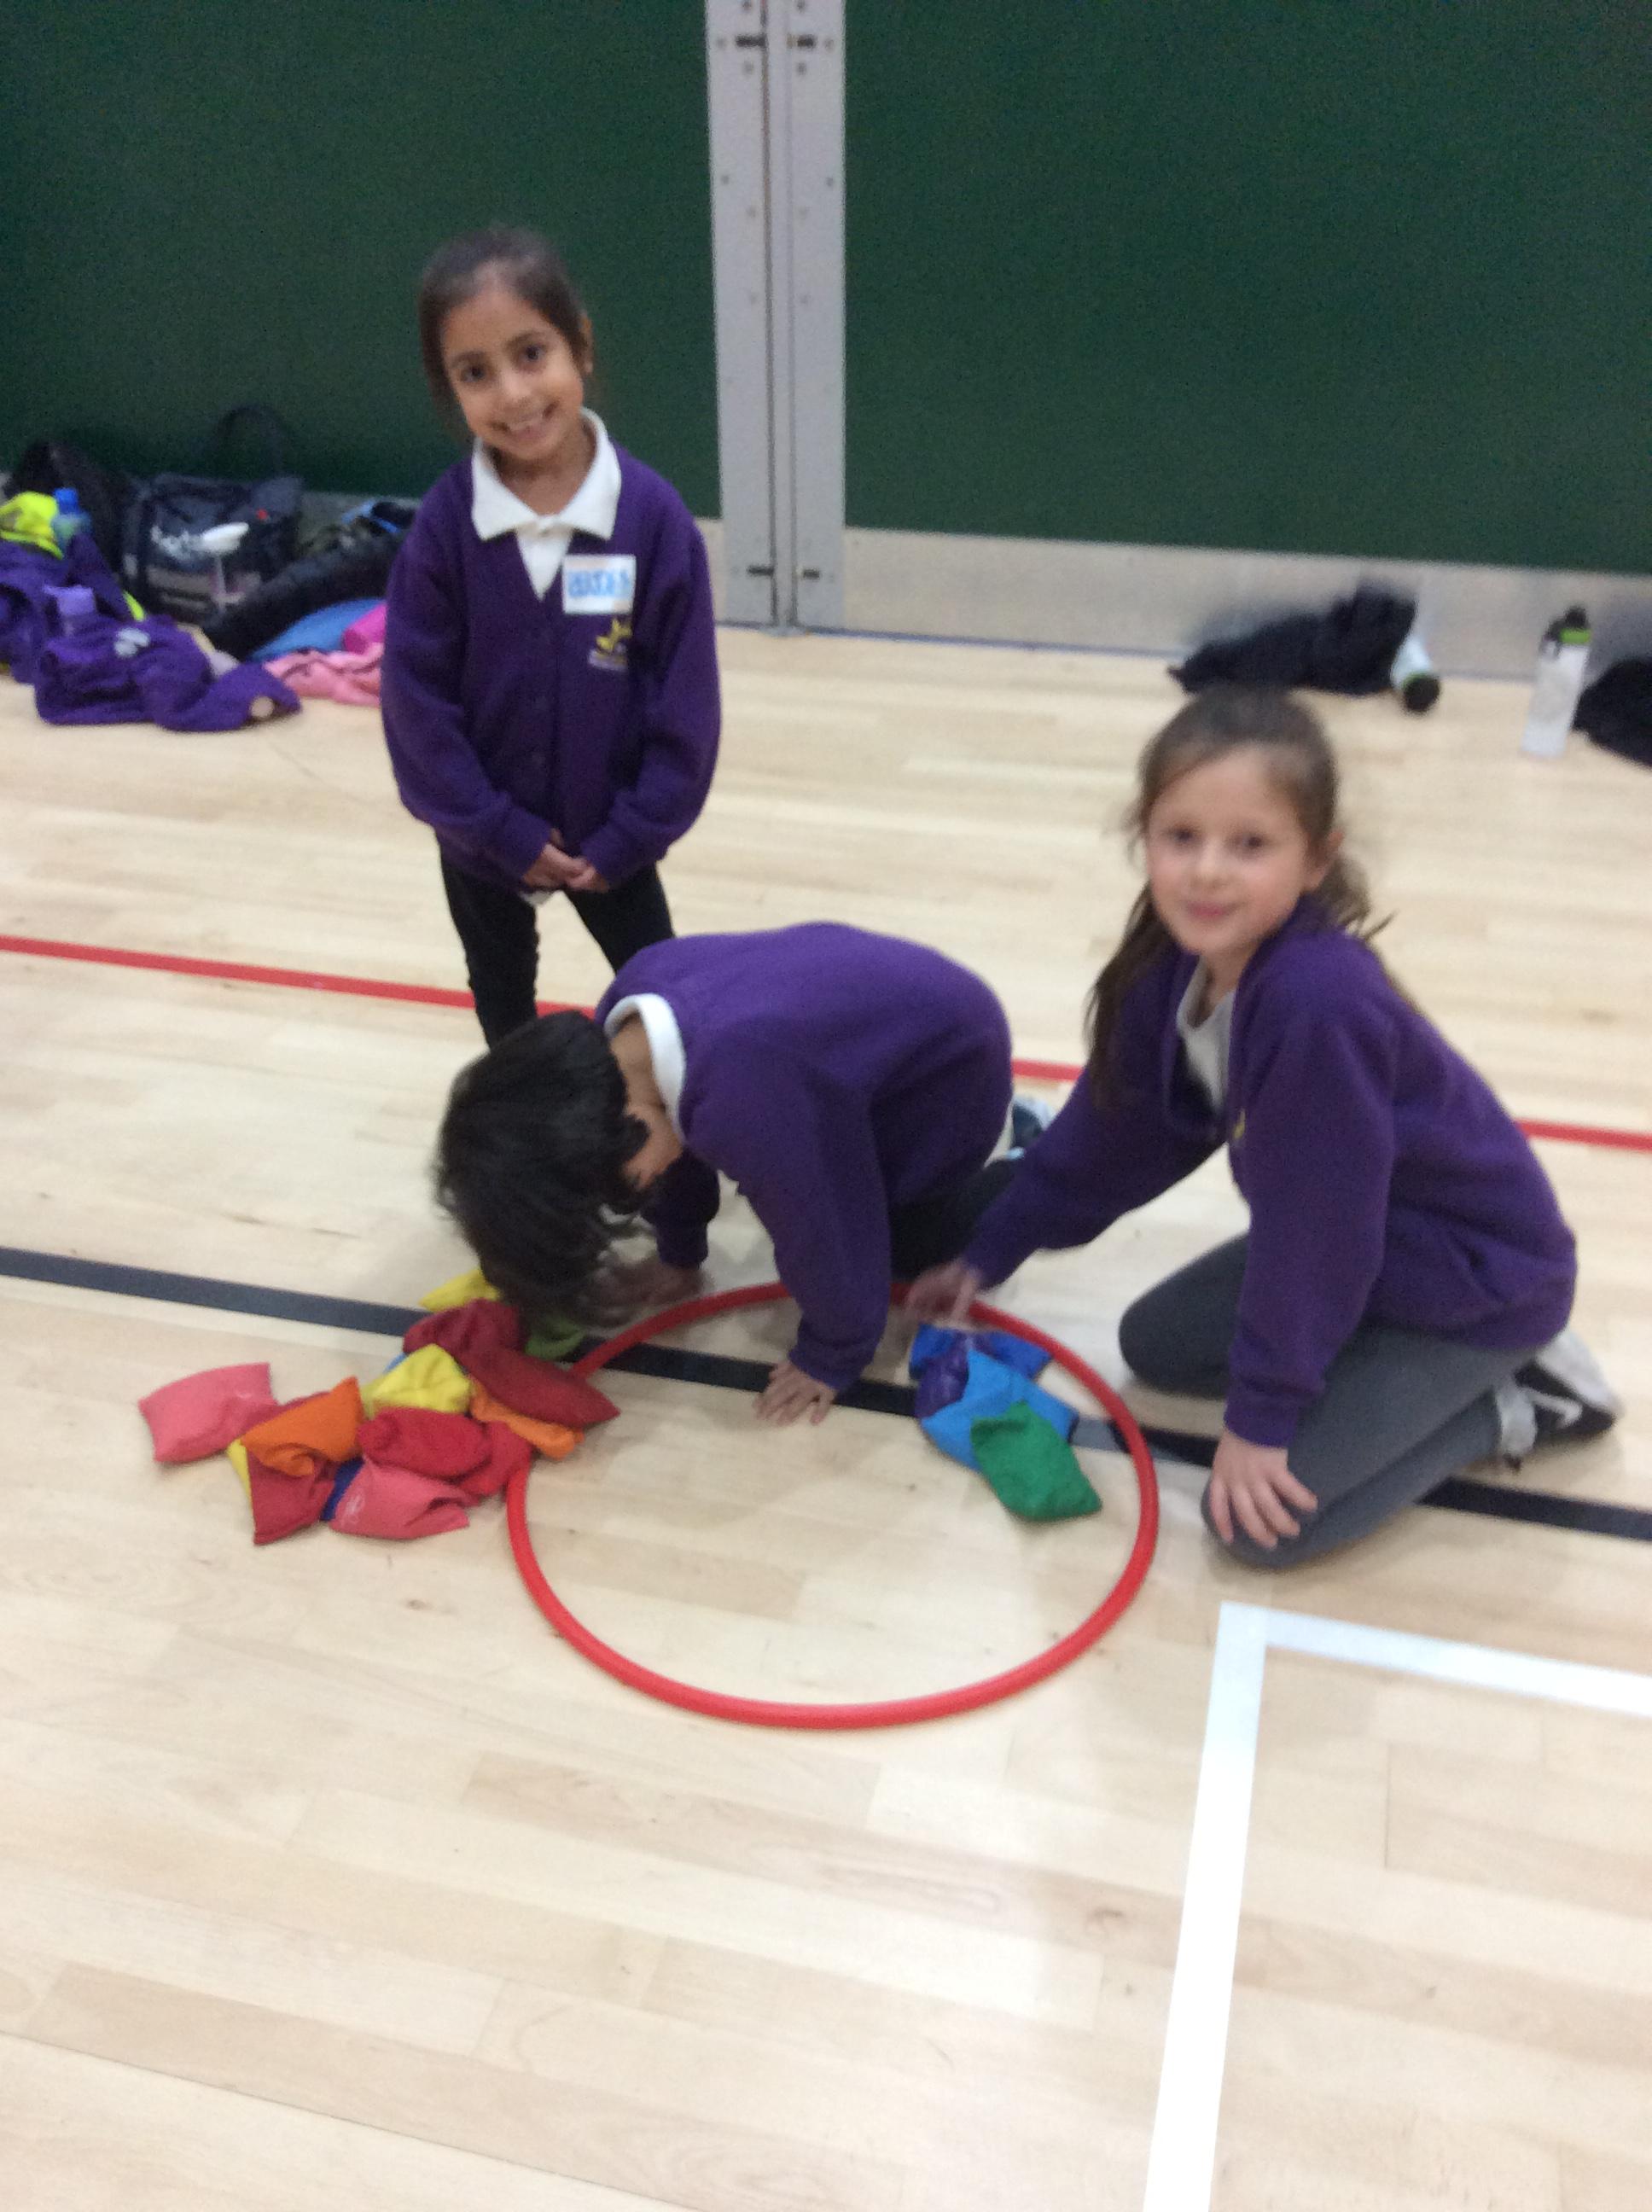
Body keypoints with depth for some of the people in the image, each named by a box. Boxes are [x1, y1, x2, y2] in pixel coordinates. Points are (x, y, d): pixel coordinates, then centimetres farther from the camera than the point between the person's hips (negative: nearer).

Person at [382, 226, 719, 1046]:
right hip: (483, 841, 1)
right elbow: (416, 696, -13)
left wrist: (630, 835, -13)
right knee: (505, 1010, 24)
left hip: (609, 836, -1)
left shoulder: (652, 514, -18)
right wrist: (504, 833, -14)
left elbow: (685, 699, -13)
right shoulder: (445, 522, -17)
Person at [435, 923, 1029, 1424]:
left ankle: (1018, 1168, 25)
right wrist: (680, 1254, 12)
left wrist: (832, 1354, -13)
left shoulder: (744, 1101, -46)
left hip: (949, 1069, -7)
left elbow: (820, 1232, -30)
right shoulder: (627, 1018, -19)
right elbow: (680, 1135, 1)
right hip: (874, 1012, 7)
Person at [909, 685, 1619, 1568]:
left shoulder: (1317, 1000, -38)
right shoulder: (1175, 965, -12)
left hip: (1474, 1278, -8)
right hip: (1357, 1242, 8)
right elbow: (1116, 1128, 3)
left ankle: (1510, 1403, 6)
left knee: (1258, 1518, -10)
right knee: (1155, 1347, 14)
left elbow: (1314, 1220, -29)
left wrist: (1261, 1413, -17)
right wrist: (988, 1252, 9)